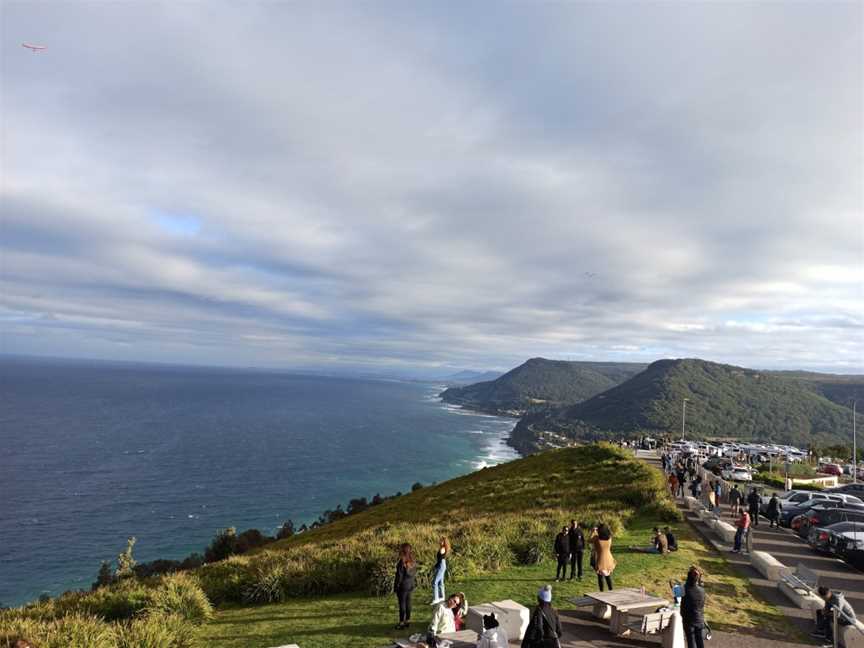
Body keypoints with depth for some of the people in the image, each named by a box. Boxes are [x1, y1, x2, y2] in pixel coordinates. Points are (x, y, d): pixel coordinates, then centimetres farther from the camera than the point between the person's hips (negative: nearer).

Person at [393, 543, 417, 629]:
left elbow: (399, 576, -16)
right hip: (411, 585, 7)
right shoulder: (413, 561, 2)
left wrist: (395, 588, -9)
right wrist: (414, 583, 17)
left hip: (403, 586, -7)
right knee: (408, 603, 15)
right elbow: (415, 574, 9)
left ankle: (401, 623, 8)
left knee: (402, 604, 2)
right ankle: (408, 621, 24)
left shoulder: (402, 562, -20)